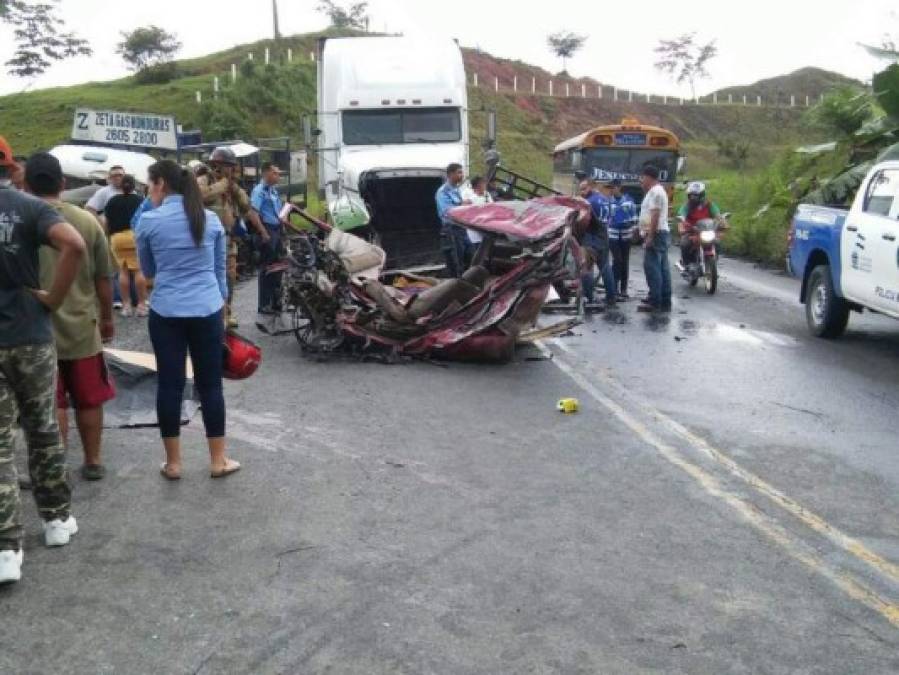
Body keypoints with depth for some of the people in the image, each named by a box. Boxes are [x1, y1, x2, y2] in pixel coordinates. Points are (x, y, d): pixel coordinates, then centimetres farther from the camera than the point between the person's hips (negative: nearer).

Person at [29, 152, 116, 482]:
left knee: (52, 406, 8)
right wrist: (107, 317, 15)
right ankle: (93, 462, 26)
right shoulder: (87, 220, -3)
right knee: (89, 400, 16)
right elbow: (103, 278, 2)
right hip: (82, 326, 2)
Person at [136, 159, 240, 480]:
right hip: (208, 310, 2)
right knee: (210, 384, 8)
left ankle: (173, 463, 14)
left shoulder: (148, 221, -3)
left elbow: (148, 271, 10)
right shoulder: (211, 219, 5)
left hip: (166, 313, -2)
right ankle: (218, 460, 15)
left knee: (169, 384, 6)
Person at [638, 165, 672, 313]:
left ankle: (654, 301, -14)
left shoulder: (655, 191, -13)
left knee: (652, 267, -12)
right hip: (662, 234, 11)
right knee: (662, 268, 9)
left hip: (655, 234, -11)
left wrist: (650, 237, -24)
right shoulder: (658, 191, 22)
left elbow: (655, 215, -21)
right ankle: (665, 302, 11)